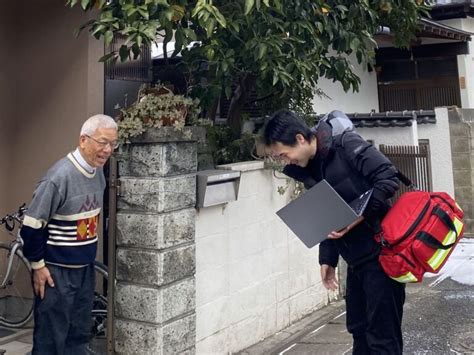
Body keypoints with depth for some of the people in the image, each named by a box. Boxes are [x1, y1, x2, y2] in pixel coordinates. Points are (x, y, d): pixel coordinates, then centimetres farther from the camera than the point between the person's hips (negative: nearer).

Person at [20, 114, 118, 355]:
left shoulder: (99, 173, 2)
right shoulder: (60, 177, -22)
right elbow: (31, 226, -18)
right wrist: (38, 265, -12)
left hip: (85, 268, 7)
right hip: (57, 271, -7)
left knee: (79, 335, 17)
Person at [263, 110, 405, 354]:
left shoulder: (345, 144, -16)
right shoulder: (307, 170, 6)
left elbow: (388, 178, -19)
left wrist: (358, 217, -24)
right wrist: (327, 259, 10)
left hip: (380, 251, -8)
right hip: (355, 259, 8)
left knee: (382, 333, -1)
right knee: (358, 328, 17)